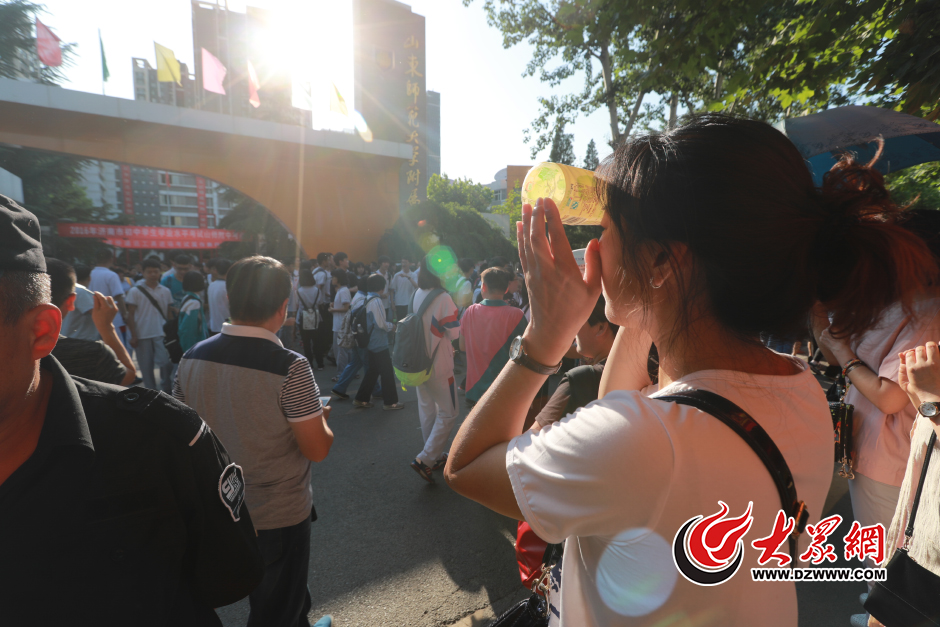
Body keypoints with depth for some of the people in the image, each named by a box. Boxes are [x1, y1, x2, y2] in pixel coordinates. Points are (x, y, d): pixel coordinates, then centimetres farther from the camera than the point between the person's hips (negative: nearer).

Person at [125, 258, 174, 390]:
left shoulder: (165, 291, 7)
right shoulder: (135, 291, 1)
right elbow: (130, 315, 0)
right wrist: (133, 335, -6)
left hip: (162, 334, 1)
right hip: (142, 335, -1)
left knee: (166, 362, -7)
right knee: (146, 367, 7)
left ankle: (167, 390, 11)